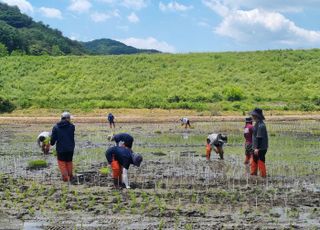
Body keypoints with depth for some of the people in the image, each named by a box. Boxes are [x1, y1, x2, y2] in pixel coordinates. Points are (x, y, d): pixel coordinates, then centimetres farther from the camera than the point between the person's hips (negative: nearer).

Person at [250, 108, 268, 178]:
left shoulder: (260, 125, -20)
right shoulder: (257, 124, 13)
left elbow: (259, 137, -23)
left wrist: (257, 148, -24)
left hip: (260, 148, -10)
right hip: (256, 148, 10)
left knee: (261, 162, -4)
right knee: (254, 161, 16)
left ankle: (263, 176, 3)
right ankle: (253, 174, 25)